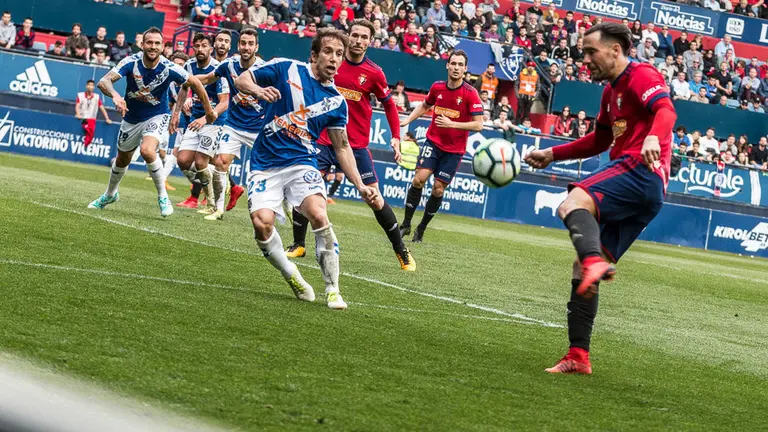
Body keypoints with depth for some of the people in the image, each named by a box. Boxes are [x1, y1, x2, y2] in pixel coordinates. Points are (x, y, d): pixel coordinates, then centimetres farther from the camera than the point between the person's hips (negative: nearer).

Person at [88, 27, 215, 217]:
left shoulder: (169, 68, -24)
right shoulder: (131, 62, -24)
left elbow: (194, 83, -6)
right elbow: (103, 82, -34)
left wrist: (208, 110, 1)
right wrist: (115, 95, -56)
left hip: (157, 116, -3)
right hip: (131, 117, 3)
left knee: (147, 150, -31)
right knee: (122, 159, 21)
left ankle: (163, 196, -13)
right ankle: (110, 194, 50)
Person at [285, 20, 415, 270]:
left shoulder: (374, 73, -4)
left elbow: (389, 105, 8)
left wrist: (396, 137, 1)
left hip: (357, 145, -1)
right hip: (324, 139, 1)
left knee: (375, 199, -1)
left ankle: (402, 252, 12)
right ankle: (298, 245, 7)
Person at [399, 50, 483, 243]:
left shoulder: (470, 94, -13)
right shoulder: (437, 87, -1)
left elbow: (478, 125, -17)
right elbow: (424, 106, 21)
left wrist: (451, 124, -25)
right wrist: (408, 120, 7)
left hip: (454, 149, -2)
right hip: (433, 142, 2)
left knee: (438, 189, -1)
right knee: (419, 178, -16)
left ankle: (421, 229, 16)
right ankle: (406, 224, -6)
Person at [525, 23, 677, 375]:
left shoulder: (641, 76, -2)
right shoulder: (611, 90, 27)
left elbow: (666, 110, -23)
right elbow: (600, 141, 41)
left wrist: (653, 137, -44)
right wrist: (551, 155, 36)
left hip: (641, 171, -10)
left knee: (573, 203, -34)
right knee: (581, 269, 7)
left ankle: (594, 260, -59)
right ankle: (578, 356, 8)